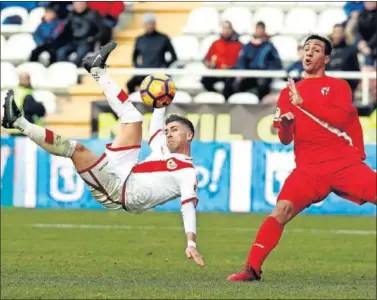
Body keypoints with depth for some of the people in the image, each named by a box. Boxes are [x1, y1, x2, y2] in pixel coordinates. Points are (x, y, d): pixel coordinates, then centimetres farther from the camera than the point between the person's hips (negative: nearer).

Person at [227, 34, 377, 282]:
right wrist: (285, 126, -9)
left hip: (345, 163, -1)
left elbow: (340, 118, -12)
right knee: (281, 210, -18)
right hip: (309, 168, 1)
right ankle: (252, 268, -16)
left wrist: (303, 103, -14)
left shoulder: (338, 86, 8)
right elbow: (286, 139, 14)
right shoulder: (289, 92, 15)